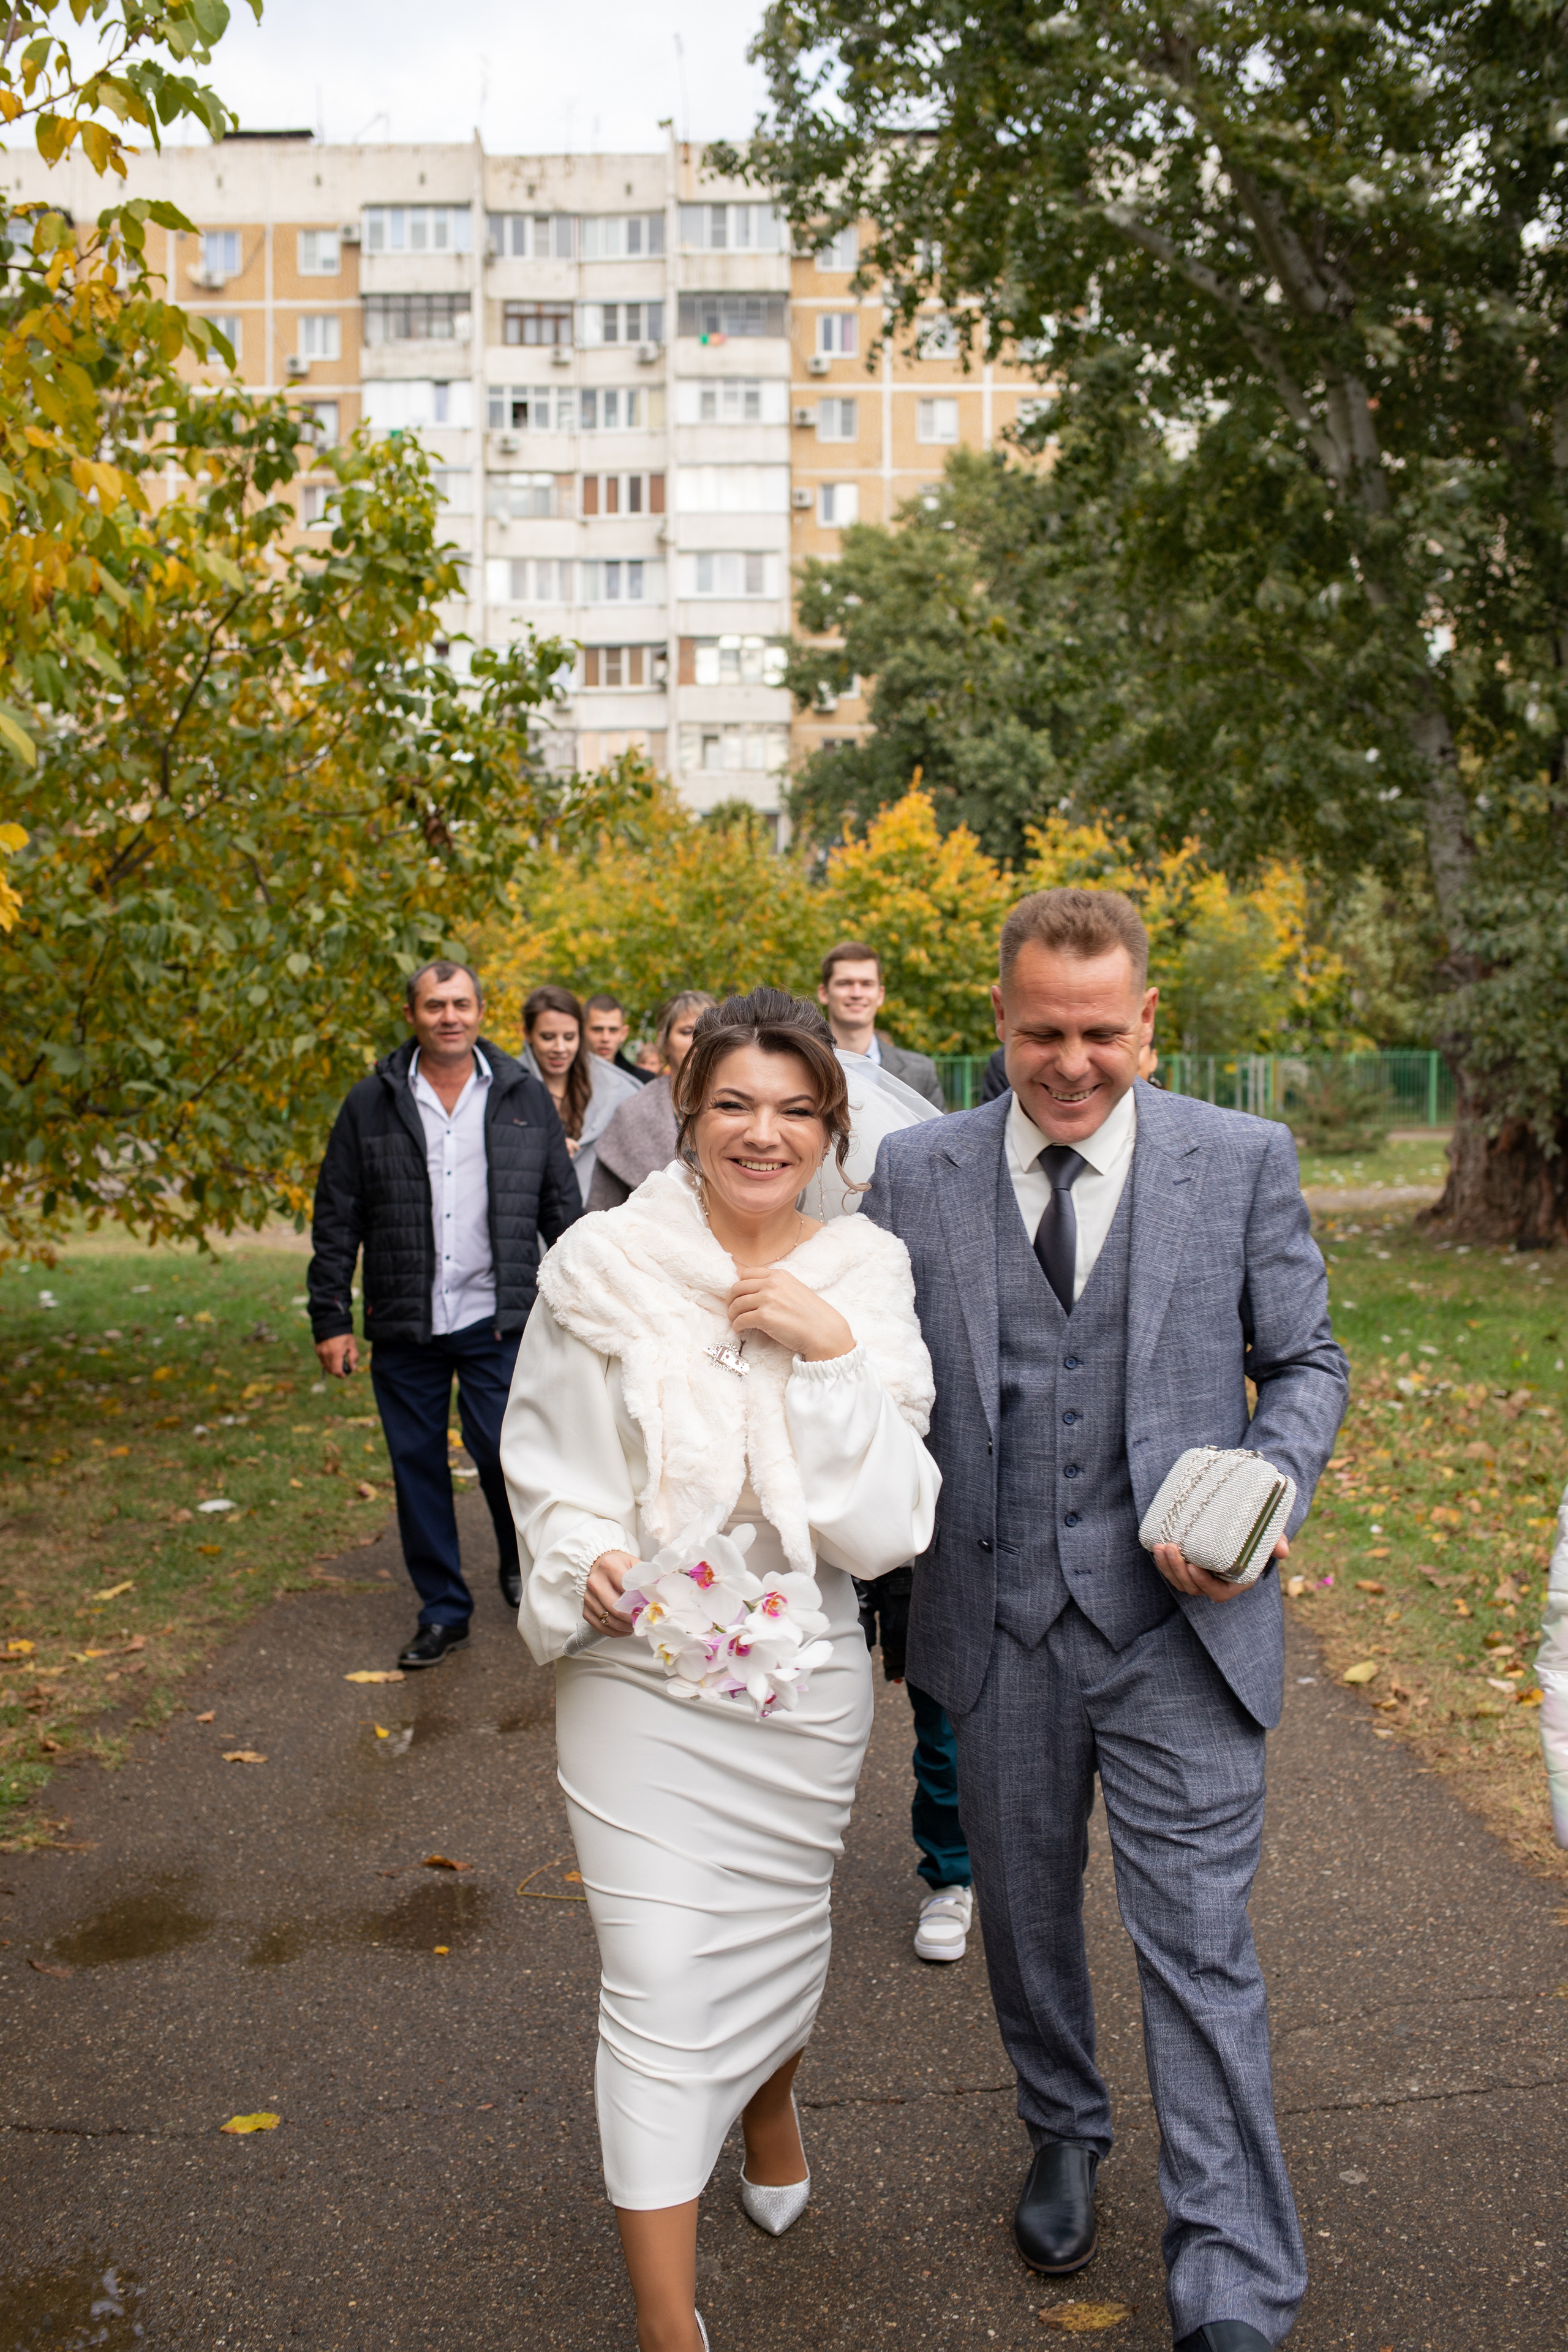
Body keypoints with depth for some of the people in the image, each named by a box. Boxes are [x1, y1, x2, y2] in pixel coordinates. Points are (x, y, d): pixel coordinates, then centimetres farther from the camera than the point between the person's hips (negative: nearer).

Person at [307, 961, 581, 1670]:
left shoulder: (524, 1098, 5)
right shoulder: (371, 1105, 3)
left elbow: (562, 1207, 8)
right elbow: (336, 1221, 4)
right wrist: (331, 1319, -1)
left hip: (498, 1321, -1)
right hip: (404, 1328, 1)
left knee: (503, 1452, -4)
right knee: (417, 1467, 7)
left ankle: (521, 1565, 27)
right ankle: (442, 1611, 22)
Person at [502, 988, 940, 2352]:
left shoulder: (867, 1277, -6)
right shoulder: (605, 1267, -10)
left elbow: (890, 1520, -11)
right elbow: (549, 1471, 1)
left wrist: (831, 1351, -22)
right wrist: (590, 1566, -18)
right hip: (638, 1671, -2)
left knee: (786, 1923, 22)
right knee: (658, 1984, -1)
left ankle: (770, 2108, 56)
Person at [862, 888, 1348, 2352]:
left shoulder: (1244, 1161, -3)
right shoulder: (917, 1173, 0)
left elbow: (1307, 1363, 4)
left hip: (1180, 1624, -2)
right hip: (999, 1623, 3)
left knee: (1197, 1950, 2)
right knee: (1023, 1913, 20)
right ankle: (1064, 2136, 48)